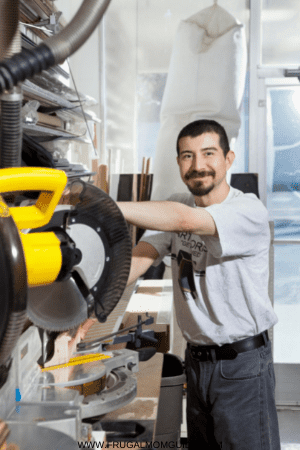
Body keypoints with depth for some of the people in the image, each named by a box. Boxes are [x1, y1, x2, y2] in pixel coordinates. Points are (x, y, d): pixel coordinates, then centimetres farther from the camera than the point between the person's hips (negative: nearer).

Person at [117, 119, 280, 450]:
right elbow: (140, 256, -10)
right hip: (196, 359, 6)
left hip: (243, 364, -6)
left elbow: (185, 220, -35)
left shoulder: (250, 211, -18)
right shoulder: (176, 207, 3)